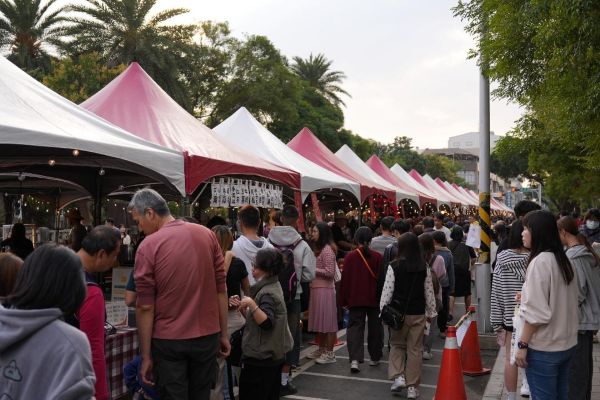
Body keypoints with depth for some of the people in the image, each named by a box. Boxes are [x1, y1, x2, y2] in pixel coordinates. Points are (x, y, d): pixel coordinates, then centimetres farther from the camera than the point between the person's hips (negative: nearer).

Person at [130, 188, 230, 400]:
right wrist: (224, 334, 11)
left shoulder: (148, 246, -11)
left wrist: (146, 356, -2)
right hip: (208, 336, 3)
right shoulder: (207, 235, 0)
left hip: (169, 341, -3)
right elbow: (221, 290, 3)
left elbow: (145, 306, -9)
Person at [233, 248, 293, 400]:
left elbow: (267, 322, -31)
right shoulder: (272, 287, 11)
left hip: (260, 359, -10)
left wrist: (251, 303, -35)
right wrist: (243, 308, 2)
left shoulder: (268, 293, -19)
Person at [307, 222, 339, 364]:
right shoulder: (317, 249, 15)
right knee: (319, 320, 16)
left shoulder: (327, 250, -13)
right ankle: (321, 349, 27)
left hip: (325, 289, -9)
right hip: (316, 288, 9)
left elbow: (330, 272, -18)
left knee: (327, 320, -1)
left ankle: (330, 353, 6)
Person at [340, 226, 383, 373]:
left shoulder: (350, 256, -6)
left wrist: (344, 300, 5)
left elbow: (345, 280, -4)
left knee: (355, 327, 2)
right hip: (374, 299, 1)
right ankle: (375, 358, 26)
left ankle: (355, 359, -13)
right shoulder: (377, 257, -6)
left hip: (356, 299, -1)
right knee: (374, 328, 15)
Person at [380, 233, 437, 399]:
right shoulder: (424, 268, -2)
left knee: (397, 344, 18)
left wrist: (383, 311, 2)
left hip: (399, 313, -2)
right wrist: (431, 312, 16)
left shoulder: (394, 266, -10)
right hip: (418, 314, 2)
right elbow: (429, 292, 5)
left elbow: (387, 291, -8)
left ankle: (398, 376, 3)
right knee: (415, 349, 9)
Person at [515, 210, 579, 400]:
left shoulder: (539, 262, -18)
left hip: (543, 348, -8)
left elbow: (535, 312, -21)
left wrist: (523, 344, -14)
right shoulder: (563, 260, 7)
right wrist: (527, 297, 17)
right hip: (567, 343, 8)